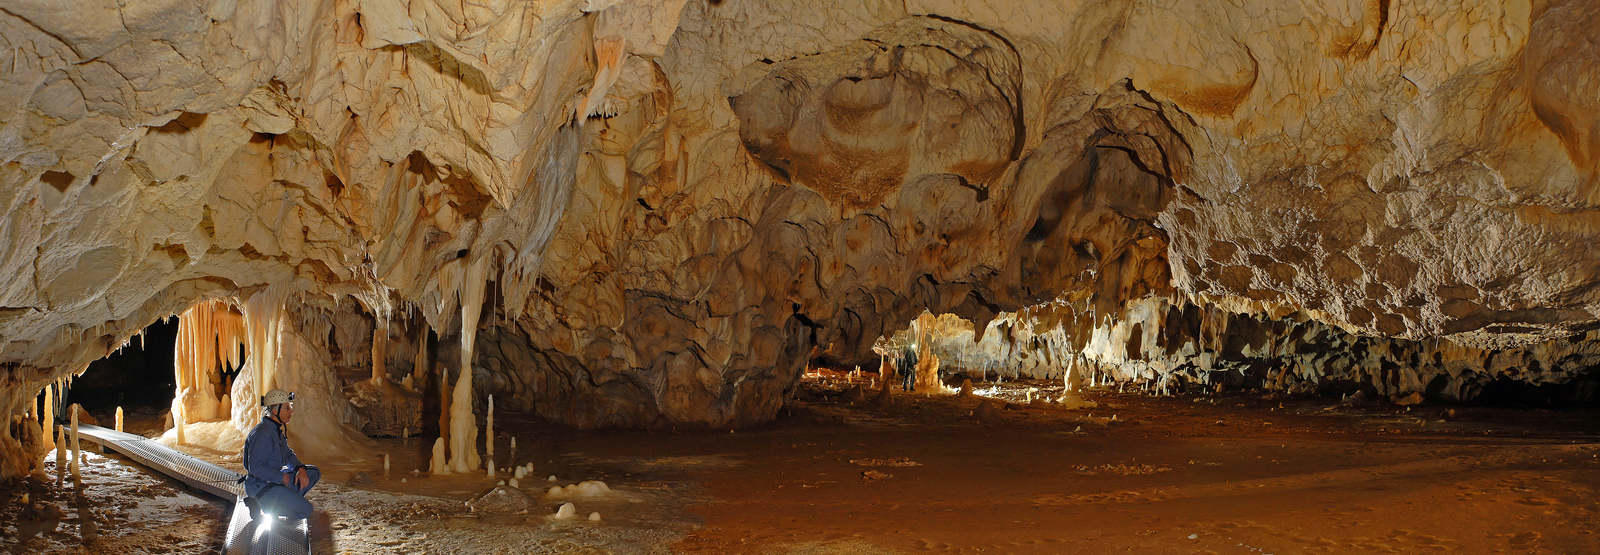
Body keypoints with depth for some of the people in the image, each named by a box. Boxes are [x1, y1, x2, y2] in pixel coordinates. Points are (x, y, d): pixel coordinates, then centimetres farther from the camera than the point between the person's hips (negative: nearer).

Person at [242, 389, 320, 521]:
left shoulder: (277, 430, 9)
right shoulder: (262, 434, -23)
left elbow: (288, 454, 20)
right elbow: (256, 468, -27)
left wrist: (300, 468, 0)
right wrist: (282, 477, -18)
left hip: (275, 478, 10)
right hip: (260, 485, -10)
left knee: (314, 473, 11)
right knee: (305, 510, -15)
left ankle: (287, 500, 2)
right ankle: (263, 504, -6)